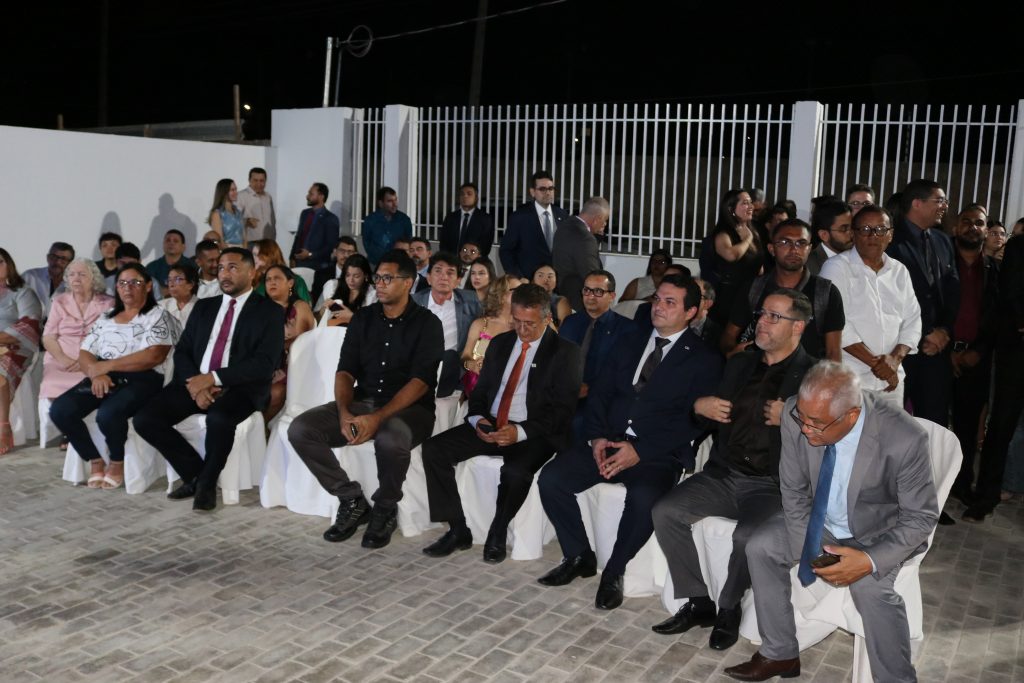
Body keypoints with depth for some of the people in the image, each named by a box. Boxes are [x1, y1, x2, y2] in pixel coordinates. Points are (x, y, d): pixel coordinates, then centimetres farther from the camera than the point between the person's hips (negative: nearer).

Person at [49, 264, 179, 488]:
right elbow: (84, 355, 12)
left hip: (141, 380, -6)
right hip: (103, 378, 6)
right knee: (59, 410, -18)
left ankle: (117, 463, -5)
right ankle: (95, 461, 1)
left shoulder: (159, 316, 1)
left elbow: (153, 356, -13)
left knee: (108, 414, -34)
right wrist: (97, 374, -12)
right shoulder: (105, 318, 19)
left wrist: (106, 365, -14)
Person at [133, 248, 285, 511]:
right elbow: (182, 352, 11)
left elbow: (264, 364, -10)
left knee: (218, 418, -37)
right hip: (195, 383, 5)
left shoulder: (269, 311, 1)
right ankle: (194, 474, 4)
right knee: (145, 419, -15)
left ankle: (207, 482, -8)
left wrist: (213, 378, -17)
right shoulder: (203, 307, 18)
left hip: (239, 388, -5)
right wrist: (195, 384, -10)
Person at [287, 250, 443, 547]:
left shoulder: (427, 323, -5)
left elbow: (420, 381, -14)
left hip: (410, 408, -5)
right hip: (362, 401, 5)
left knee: (390, 439, -40)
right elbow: (345, 370, 5)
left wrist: (378, 417, -27)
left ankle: (385, 509, -9)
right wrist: (344, 412, -16)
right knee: (300, 429, -18)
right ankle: (352, 500, -2)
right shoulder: (363, 318, 10)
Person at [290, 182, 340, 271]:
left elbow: (332, 246, -9)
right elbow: (298, 237, 17)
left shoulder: (331, 219, -6)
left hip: (317, 266, -5)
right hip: (298, 263, 5)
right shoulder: (305, 213, 13)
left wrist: (310, 255, -14)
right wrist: (292, 258, 8)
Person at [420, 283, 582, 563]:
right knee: (433, 448, -14)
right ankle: (458, 531, -4)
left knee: (515, 470, -36)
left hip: (532, 434, -5)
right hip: (490, 426, 6)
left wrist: (521, 432, -22)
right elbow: (480, 390, 17)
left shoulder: (565, 352, -3)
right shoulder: (500, 344, 14)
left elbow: (562, 409, -9)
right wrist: (478, 419, -6)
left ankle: (497, 535, -7)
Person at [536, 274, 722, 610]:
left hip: (657, 455, -5)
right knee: (551, 479, -16)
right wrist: (597, 437, -5)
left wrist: (640, 451, -17)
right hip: (606, 442, 5)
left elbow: (693, 420, -8)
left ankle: (613, 572, -8)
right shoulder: (631, 343, 17)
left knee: (643, 498, -35)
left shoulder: (704, 360, 1)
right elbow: (600, 391, 14)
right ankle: (579, 557, 5)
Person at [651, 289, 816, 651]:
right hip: (723, 473, 6)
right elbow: (716, 416, 24)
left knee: (747, 536, -32)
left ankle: (728, 608, -3)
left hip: (772, 484, -5)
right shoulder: (740, 363, 16)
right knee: (665, 512, -15)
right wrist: (700, 406, 3)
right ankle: (699, 603, -3)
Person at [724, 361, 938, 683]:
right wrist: (807, 548, -16)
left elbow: (921, 517, -19)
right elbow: (794, 490, -8)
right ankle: (780, 654, 8)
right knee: (760, 547, -9)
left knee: (869, 585, -30)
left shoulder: (905, 439, -33)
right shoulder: (797, 415, -23)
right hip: (819, 522, 5)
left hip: (879, 531, -4)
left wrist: (870, 560, -32)